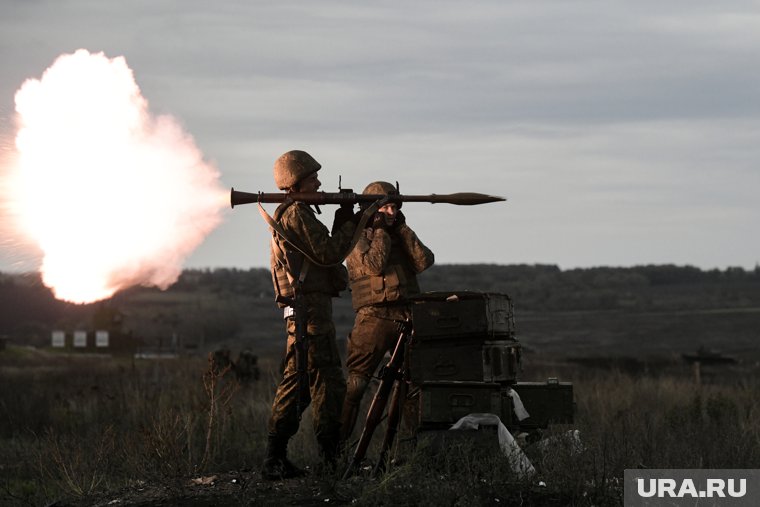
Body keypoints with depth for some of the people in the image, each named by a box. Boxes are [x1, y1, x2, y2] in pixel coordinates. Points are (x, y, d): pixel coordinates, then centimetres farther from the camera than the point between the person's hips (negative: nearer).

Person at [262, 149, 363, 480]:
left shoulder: (287, 216, 21)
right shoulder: (297, 214, -10)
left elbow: (322, 253, 21)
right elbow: (328, 253, -15)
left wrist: (342, 223, 12)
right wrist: (351, 224, -3)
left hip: (299, 313, 10)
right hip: (311, 308, -10)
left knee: (296, 384, 10)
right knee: (327, 384, -8)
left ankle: (275, 460, 9)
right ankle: (331, 461, -9)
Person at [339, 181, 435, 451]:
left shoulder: (401, 236, 19)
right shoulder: (358, 238, 3)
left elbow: (424, 261, 3)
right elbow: (374, 265, -15)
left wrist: (402, 228, 1)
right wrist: (380, 230, -6)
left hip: (407, 317, 5)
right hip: (374, 317, -5)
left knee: (415, 384, 6)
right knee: (354, 385, -9)